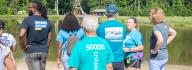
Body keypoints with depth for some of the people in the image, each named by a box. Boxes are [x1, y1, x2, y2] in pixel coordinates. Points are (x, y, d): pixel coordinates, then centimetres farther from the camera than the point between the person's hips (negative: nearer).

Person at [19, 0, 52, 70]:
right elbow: (49, 38, 9)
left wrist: (23, 47, -8)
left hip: (32, 52, -5)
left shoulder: (27, 20, -10)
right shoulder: (47, 21, 6)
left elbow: (21, 35, -22)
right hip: (44, 52, 5)